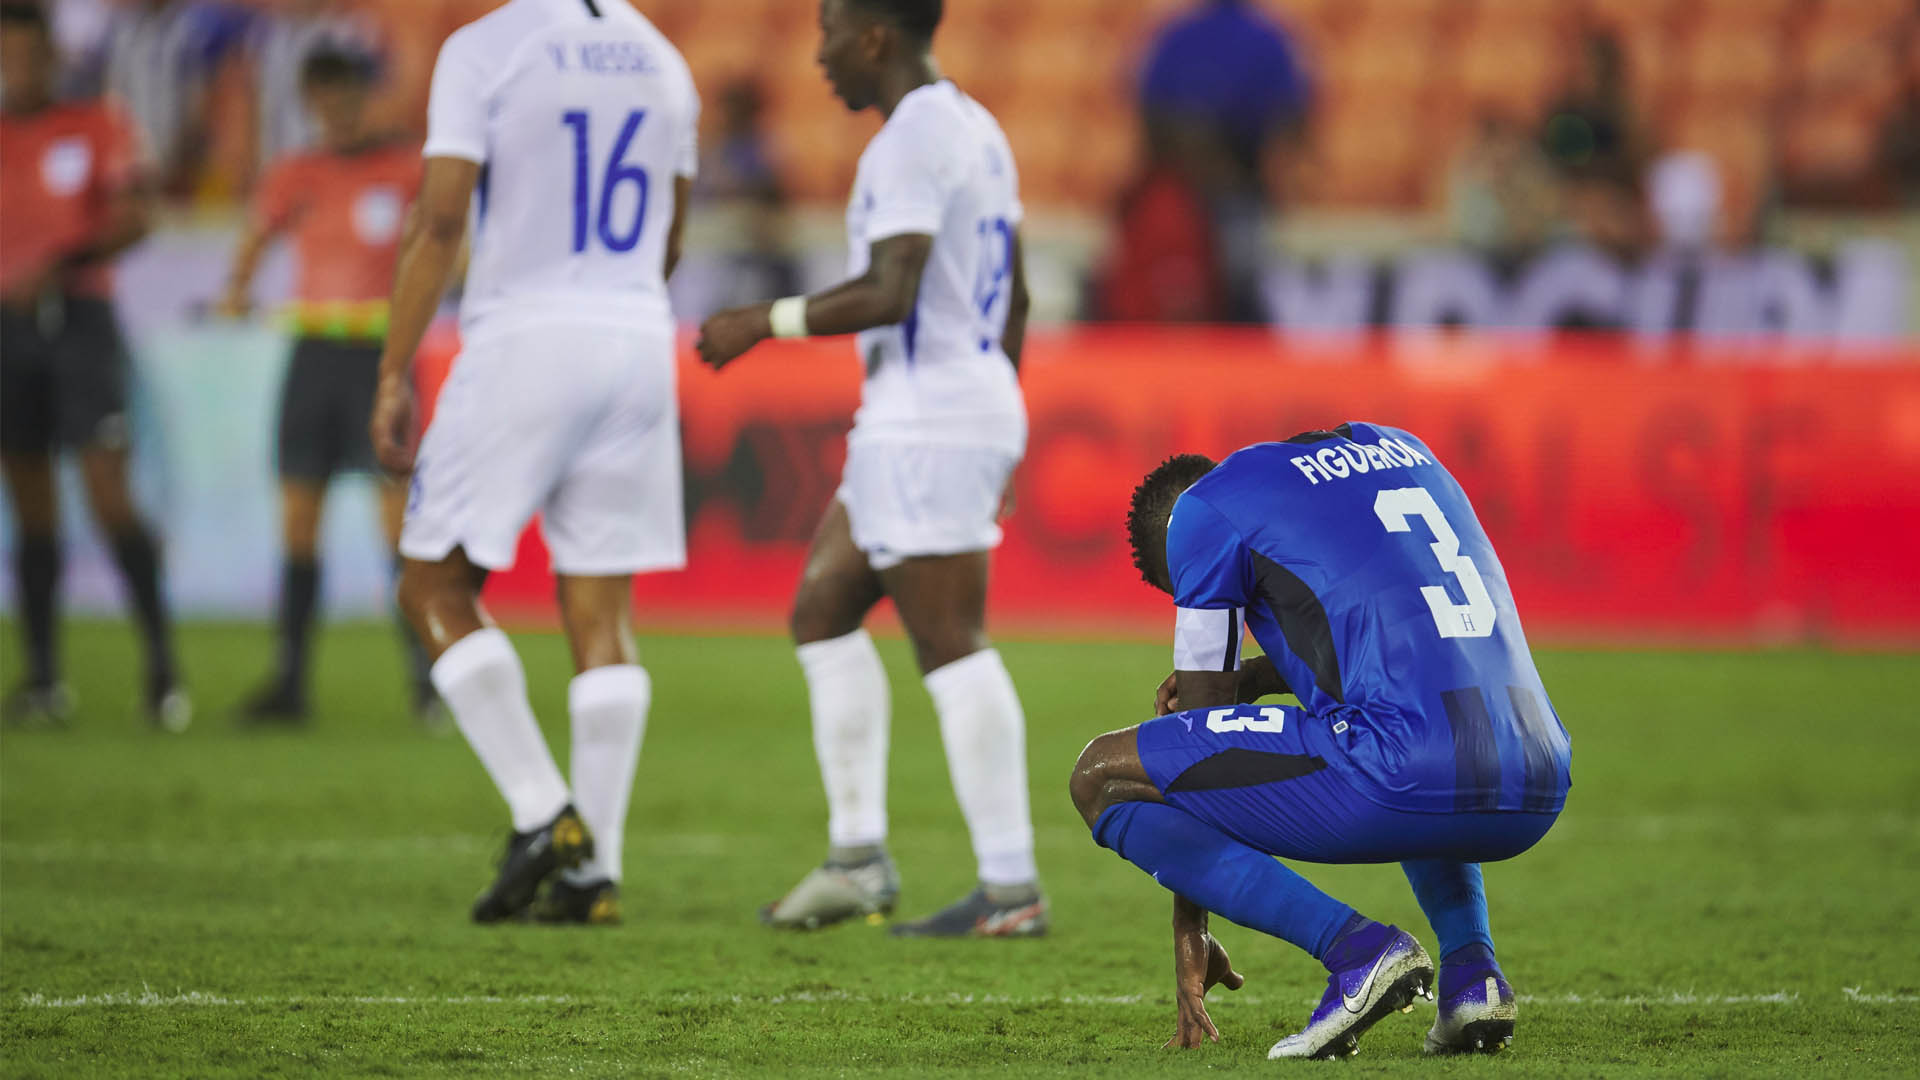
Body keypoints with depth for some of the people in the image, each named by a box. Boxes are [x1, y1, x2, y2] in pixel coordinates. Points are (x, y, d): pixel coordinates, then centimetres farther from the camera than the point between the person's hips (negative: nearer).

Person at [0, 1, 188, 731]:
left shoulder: (97, 128, 3)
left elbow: (135, 218, -6)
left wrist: (59, 266, -17)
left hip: (79, 317, -3)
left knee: (108, 493, -12)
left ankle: (163, 670, -10)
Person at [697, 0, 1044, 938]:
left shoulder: (911, 138, -14)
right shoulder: (974, 128, 17)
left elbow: (891, 293, -24)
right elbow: (1014, 300, 21)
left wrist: (766, 322, -14)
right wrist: (997, 432, 27)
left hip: (928, 427, -11)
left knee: (952, 648, -8)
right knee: (821, 612, 14)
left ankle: (1011, 888, -8)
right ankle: (857, 858, 12)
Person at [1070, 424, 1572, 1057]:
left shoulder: (1201, 511, 10)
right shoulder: (1402, 448, 29)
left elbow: (1201, 714, 14)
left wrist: (1188, 935, 20)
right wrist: (1241, 679, 35)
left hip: (1405, 779, -7)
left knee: (1102, 778, 5)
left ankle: (1356, 947, -8)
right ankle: (1472, 969, 16)